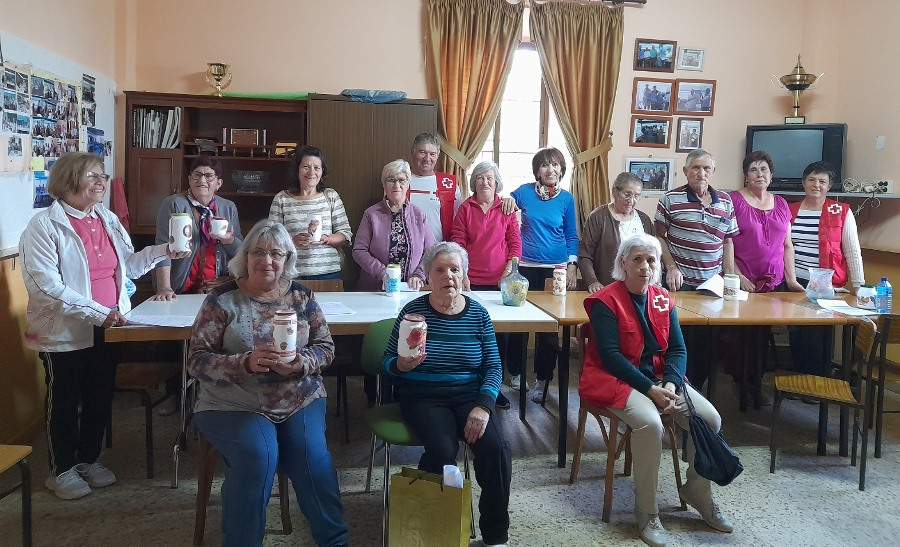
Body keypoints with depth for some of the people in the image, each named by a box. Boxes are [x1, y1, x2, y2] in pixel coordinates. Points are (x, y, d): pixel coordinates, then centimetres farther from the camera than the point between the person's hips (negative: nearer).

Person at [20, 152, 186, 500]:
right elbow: (47, 286, -21)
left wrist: (165, 250, -1)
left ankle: (89, 459, 35)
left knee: (100, 400, 16)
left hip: (107, 329, 6)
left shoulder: (108, 220, 8)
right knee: (64, 403, 9)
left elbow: (129, 265, 15)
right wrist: (98, 313, -27)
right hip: (65, 333, -6)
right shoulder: (44, 226, -14)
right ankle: (62, 470, 26)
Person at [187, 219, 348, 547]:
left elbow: (326, 347, 6)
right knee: (257, 454, -28)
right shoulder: (222, 300, -2)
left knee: (311, 453, -21)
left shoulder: (301, 296, 6)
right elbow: (197, 360, -6)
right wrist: (246, 363, -24)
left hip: (300, 400, 2)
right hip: (233, 405, -2)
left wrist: (300, 362, -18)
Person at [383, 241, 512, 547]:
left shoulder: (478, 314, 2)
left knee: (496, 448, -22)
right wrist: (402, 365, -24)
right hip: (423, 398, -2)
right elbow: (388, 364, 0)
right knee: (443, 451, -30)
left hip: (469, 396, 2)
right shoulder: (413, 311, -4)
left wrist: (483, 406, -15)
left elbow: (493, 366, 0)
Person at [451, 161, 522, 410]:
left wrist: (509, 268, -7)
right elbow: (458, 242, 4)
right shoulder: (465, 208, 7)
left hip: (499, 281, 1)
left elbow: (515, 242, 6)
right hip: (471, 281, -1)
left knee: (500, 332, 2)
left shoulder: (506, 209, 8)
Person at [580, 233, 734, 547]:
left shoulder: (663, 300, 8)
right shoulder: (606, 301, -11)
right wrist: (650, 389, -22)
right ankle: (646, 512, -12)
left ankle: (697, 492, 15)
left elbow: (678, 350, 4)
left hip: (660, 377, 7)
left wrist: (670, 384, -15)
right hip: (618, 380, -6)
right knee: (650, 424, -32)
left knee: (710, 419, -11)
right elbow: (610, 355, -18)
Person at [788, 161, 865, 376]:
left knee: (818, 338, -1)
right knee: (796, 335, 7)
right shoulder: (790, 211, 7)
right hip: (794, 283, 3)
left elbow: (853, 252, -1)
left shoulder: (842, 212, -1)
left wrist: (858, 286, -2)